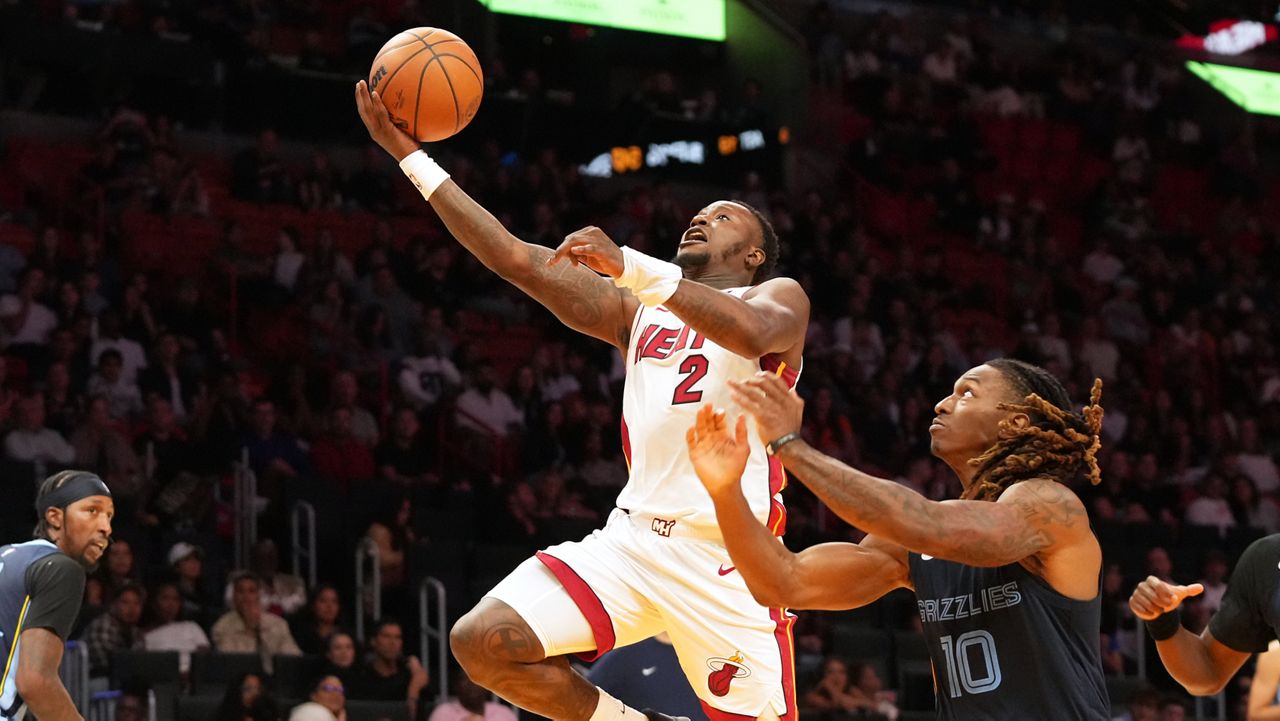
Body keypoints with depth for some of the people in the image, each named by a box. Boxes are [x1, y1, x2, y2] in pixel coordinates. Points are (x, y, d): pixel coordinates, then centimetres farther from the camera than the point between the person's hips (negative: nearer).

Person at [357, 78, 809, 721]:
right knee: (482, 642, -13)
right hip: (633, 539, 5)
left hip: (728, 554, -5)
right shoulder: (635, 308, 24)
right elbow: (516, 258, 18)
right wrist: (410, 156, 13)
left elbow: (752, 333, -18)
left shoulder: (778, 298, 8)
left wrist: (630, 265, -29)